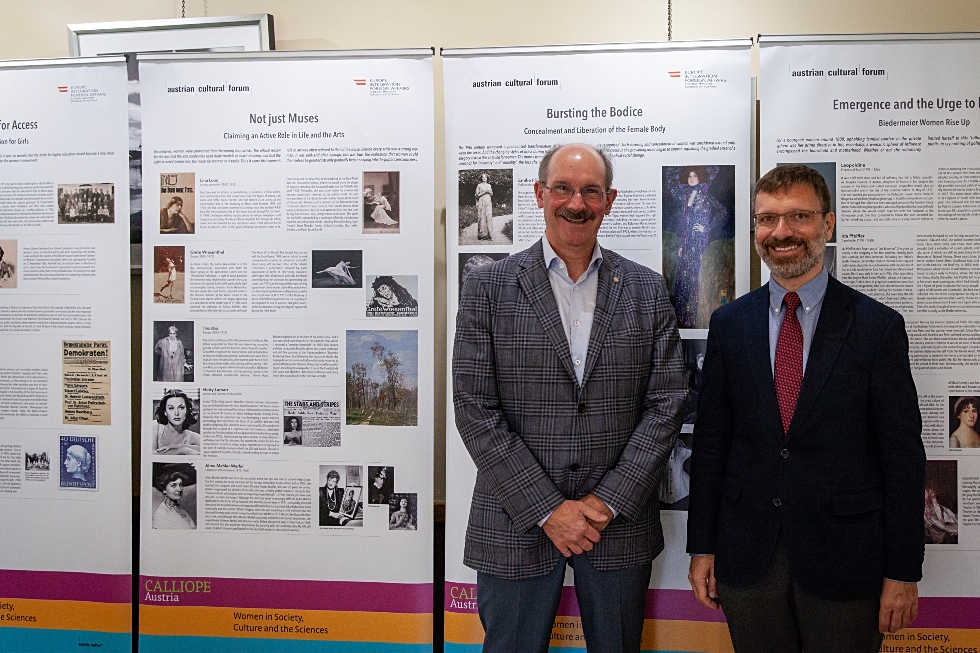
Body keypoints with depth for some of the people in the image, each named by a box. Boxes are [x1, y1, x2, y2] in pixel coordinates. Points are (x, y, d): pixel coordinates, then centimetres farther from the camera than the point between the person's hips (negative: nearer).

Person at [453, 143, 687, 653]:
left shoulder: (648, 292, 4)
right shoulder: (487, 288, -3)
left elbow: (666, 404, 0)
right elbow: (474, 410, -8)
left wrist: (609, 502, -9)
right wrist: (547, 510, -12)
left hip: (621, 524, 2)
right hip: (516, 525, -1)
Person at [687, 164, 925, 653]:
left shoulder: (878, 326, -5)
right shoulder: (729, 324, 2)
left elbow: (903, 456, -4)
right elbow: (709, 441, 4)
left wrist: (903, 573, -5)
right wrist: (701, 547, 4)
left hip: (844, 558, -2)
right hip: (746, 554, 2)